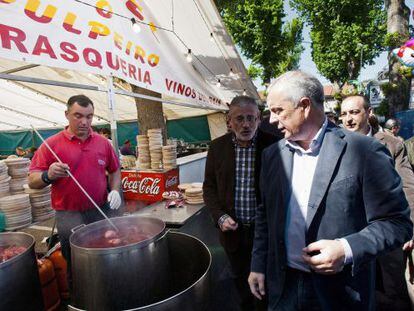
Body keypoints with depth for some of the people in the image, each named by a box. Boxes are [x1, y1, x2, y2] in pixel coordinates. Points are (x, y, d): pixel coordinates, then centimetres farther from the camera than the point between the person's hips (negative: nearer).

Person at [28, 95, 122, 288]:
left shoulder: (103, 142, 4)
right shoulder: (52, 144, -4)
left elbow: (114, 170, 15)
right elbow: (32, 181, -3)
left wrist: (115, 190, -1)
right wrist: (48, 176, -24)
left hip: (102, 210, 3)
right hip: (69, 215, -2)